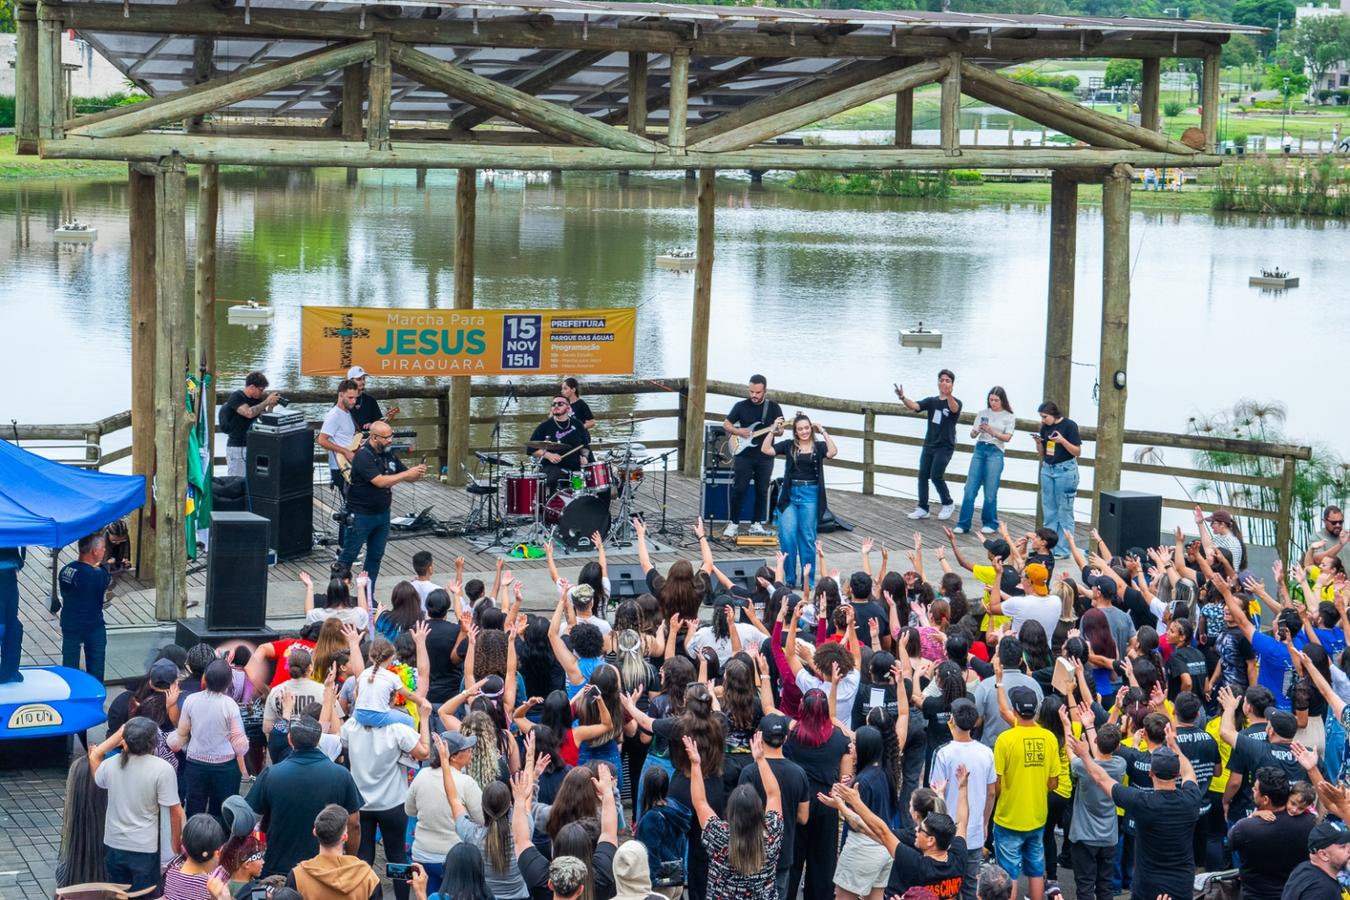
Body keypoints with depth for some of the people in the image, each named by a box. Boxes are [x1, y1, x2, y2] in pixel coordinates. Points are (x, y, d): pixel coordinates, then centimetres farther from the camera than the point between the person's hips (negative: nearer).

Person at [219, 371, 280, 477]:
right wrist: (266, 402, -19)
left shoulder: (256, 399, 10)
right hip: (236, 447, -7)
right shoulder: (236, 397, -11)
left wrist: (271, 406, -4)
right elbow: (249, 413, -26)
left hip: (251, 447, 7)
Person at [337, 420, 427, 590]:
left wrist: (418, 472, -12)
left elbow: (408, 477, 12)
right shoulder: (363, 456, -19)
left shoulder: (388, 454, 6)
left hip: (382, 514, 7)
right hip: (361, 516, -7)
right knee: (349, 555, 0)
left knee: (375, 556, 11)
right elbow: (380, 481, -28)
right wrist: (407, 474, -26)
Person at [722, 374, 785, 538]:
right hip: (744, 455, -1)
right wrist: (737, 431, -10)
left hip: (765, 457, 1)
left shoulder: (774, 407, 2)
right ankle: (733, 524, 4)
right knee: (738, 489, -3)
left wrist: (776, 429, -20)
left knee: (762, 491, 5)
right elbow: (726, 424, 9)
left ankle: (756, 524, 14)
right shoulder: (741, 406, 1)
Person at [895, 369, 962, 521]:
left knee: (936, 476, -12)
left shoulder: (955, 402, -6)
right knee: (923, 475, 2)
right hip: (929, 445, 5)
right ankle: (923, 509, 10)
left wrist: (948, 395, -54)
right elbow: (914, 406, -9)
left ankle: (948, 504, 8)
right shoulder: (931, 401, 6)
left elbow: (954, 409, -31)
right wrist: (903, 398, -32)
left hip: (945, 446, -5)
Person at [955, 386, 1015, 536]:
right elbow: (972, 434, 10)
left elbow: (1007, 437, -4)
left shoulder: (1009, 417, 5)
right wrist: (977, 431, -14)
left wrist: (992, 432, -19)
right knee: (970, 489, -3)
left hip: (995, 452, -2)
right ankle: (963, 524, 0)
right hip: (980, 449, 3)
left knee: (990, 492, -3)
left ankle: (990, 524, 12)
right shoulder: (983, 413, 12)